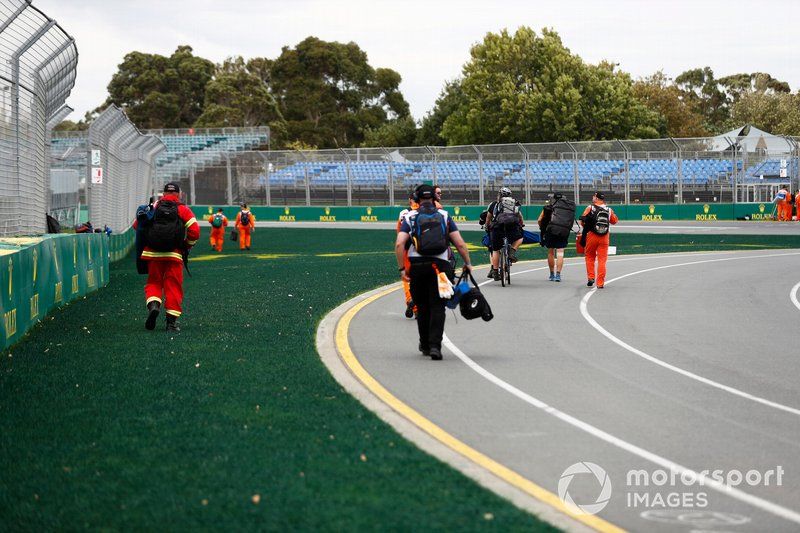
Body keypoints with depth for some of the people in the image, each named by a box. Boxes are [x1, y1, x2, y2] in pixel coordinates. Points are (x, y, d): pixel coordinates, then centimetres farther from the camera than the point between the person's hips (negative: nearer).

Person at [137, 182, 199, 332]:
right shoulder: (183, 210, 5)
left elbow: (137, 225, 8)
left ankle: (153, 304, -13)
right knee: (173, 286, 6)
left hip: (152, 253, 1)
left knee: (153, 282, 15)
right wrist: (186, 246, 13)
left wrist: (146, 240, 24)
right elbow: (194, 232, -3)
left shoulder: (153, 207, 10)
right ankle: (172, 321, 4)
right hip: (174, 255, -1)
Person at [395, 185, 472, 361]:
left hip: (417, 266, 1)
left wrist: (401, 268, -3)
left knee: (422, 307, 15)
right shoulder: (444, 216, 10)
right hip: (440, 265, -1)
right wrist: (467, 263, 14)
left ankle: (425, 344, 26)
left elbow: (399, 244, -7)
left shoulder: (410, 217, 8)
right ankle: (435, 345, -15)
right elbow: (460, 244, 2)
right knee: (437, 307, -1)